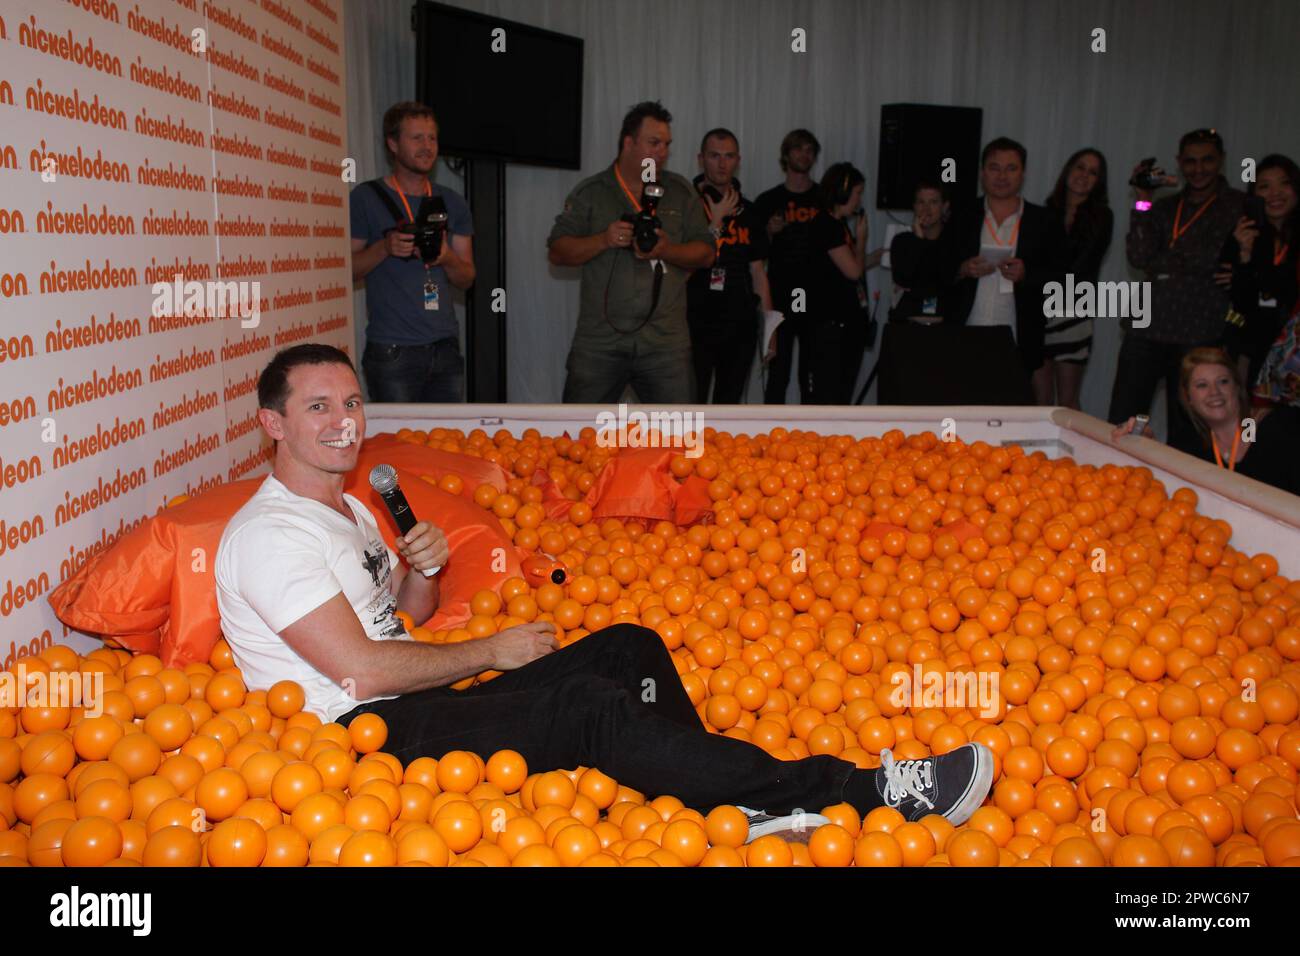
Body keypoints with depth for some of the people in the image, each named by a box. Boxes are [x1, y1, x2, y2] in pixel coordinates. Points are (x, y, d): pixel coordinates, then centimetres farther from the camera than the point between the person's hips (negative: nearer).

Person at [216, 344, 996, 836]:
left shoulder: (349, 511, 18)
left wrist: (422, 572, -2)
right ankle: (864, 792, -28)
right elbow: (361, 669, -20)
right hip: (360, 738, -10)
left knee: (630, 647, -3)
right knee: (586, 707, -29)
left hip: (420, 707, 10)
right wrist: (490, 652, -9)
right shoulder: (269, 533, -13)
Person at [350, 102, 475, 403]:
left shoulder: (451, 203, 14)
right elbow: (346, 270, 1)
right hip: (392, 351, -4)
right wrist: (385, 248, -16)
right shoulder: (366, 198, 1)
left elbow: (467, 278, 13)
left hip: (445, 346, 4)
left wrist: (447, 257, -8)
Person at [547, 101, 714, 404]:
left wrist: (667, 250, -13)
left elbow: (706, 253, 7)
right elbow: (558, 252, 1)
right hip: (599, 341, -1)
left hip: (665, 342, 1)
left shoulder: (681, 192, 10)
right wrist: (603, 240, -16)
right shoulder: (590, 192, 6)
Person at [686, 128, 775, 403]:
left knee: (728, 406, 11)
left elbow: (758, 272, 15)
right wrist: (716, 222, -13)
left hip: (741, 328, 5)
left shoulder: (748, 212, 11)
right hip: (697, 325, -5)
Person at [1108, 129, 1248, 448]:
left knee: (1184, 434, 5)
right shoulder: (1164, 208, 15)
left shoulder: (1240, 207, 5)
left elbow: (1214, 260, -7)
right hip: (1146, 332, 3)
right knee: (1120, 425, -1)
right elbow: (1139, 258, 0)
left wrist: (1162, 263, -1)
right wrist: (1143, 201, -3)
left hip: (1199, 339, -3)